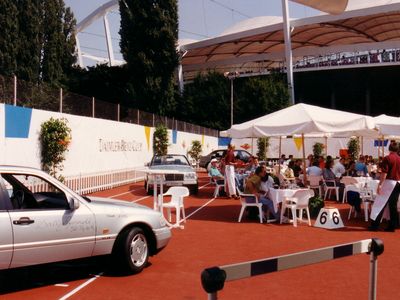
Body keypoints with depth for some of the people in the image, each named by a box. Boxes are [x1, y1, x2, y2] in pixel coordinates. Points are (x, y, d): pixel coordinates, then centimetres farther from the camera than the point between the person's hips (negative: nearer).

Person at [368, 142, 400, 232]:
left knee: (380, 204, -2)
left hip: (389, 183, -6)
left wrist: (380, 185, -13)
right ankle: (392, 226, 11)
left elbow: (384, 173, -15)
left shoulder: (387, 158, -9)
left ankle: (374, 225, -2)